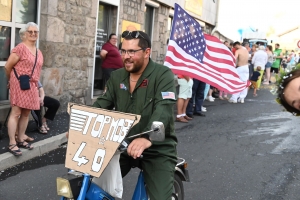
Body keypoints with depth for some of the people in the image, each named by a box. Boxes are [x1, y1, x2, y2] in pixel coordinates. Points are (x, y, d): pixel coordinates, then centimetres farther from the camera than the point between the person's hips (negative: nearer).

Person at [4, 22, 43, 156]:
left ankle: (21, 140, 23)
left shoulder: (38, 52, 14)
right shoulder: (20, 48, -10)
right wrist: (12, 80, 7)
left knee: (26, 113, 11)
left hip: (31, 86, 8)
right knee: (16, 113, -7)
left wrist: (35, 82, 17)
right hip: (19, 84, -8)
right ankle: (12, 143, -3)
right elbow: (8, 66, -7)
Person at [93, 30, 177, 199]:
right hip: (122, 144, 5)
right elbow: (102, 104, 5)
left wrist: (147, 138, -43)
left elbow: (164, 109, -26)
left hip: (157, 147, -5)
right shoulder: (117, 76, 8)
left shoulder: (163, 75, -12)